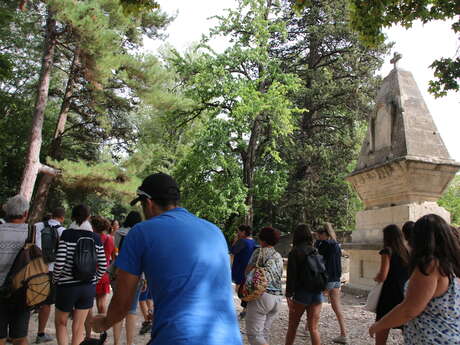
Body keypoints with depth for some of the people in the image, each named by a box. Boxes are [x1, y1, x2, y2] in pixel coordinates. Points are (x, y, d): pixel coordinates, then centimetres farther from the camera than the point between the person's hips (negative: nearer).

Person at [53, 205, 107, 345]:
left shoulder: (67, 234, -10)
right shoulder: (96, 237, -1)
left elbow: (59, 263, -16)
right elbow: (103, 265, -2)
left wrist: (55, 279, 2)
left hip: (67, 286, -3)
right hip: (89, 287, 3)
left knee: (60, 322, 20)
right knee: (78, 327, 14)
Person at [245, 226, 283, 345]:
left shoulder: (260, 251, -3)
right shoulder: (279, 256, 16)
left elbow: (248, 271, -5)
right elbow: (279, 276, 13)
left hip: (262, 295, -7)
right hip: (277, 297, 7)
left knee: (254, 335, -5)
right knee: (264, 334, 14)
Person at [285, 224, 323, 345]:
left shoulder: (294, 252, -8)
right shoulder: (316, 251, 5)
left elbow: (291, 275, -13)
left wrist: (289, 295, -12)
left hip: (301, 293, -4)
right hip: (317, 293, 4)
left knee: (292, 326, 12)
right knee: (313, 328, 8)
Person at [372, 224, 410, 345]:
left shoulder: (388, 251, -9)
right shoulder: (407, 252, 5)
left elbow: (382, 277, -17)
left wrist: (375, 277, 3)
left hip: (389, 299, -5)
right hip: (406, 298, 6)